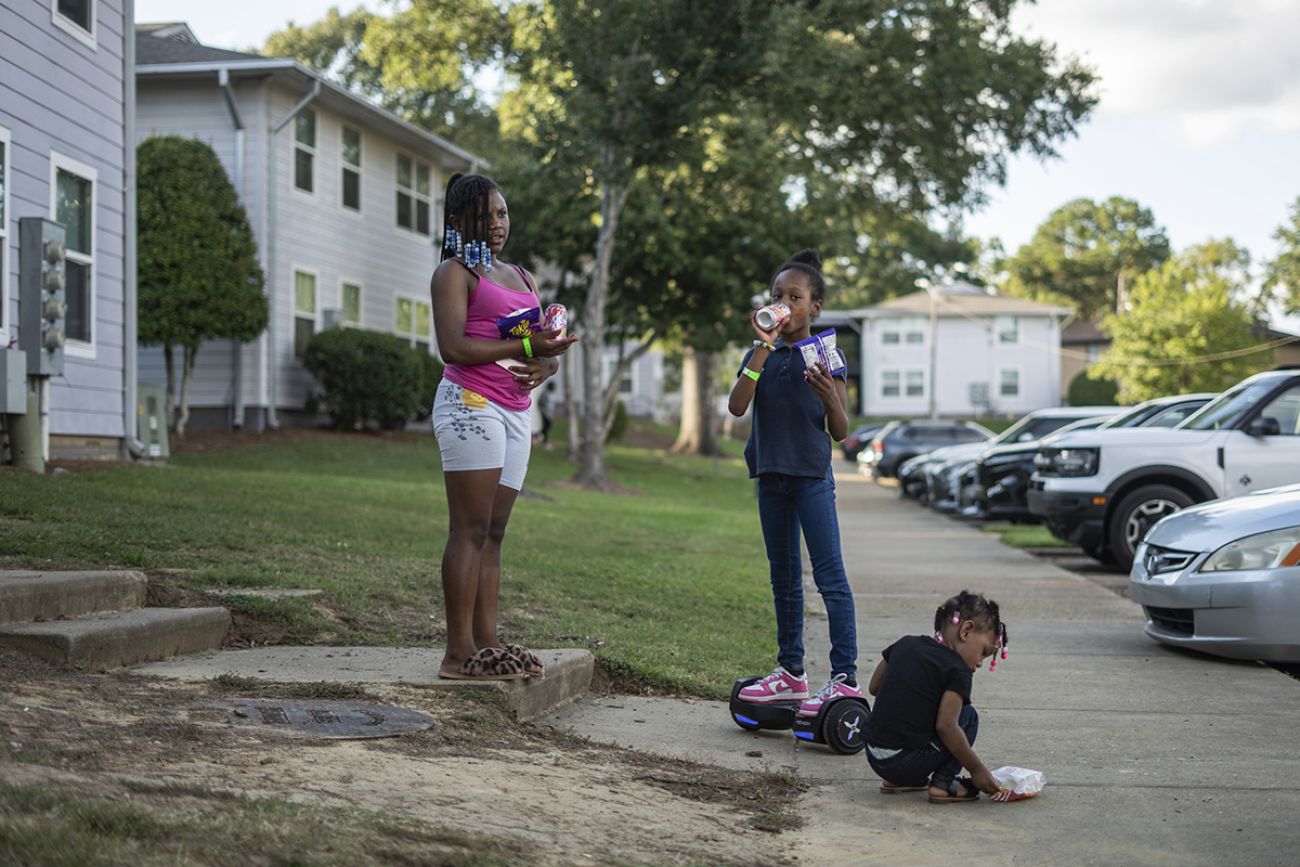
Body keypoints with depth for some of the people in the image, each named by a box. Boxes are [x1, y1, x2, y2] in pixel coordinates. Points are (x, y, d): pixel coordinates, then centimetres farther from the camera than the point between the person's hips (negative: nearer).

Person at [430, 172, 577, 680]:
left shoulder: (520, 277, 24)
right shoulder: (454, 272, 0)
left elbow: (550, 350, 21)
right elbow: (453, 347, -13)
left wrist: (544, 366, -3)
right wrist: (524, 347, -18)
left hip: (515, 412, 8)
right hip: (470, 403, -8)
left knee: (493, 533, 4)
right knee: (470, 531, -11)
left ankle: (486, 643, 4)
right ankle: (460, 653, -11)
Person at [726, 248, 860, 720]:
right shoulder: (761, 354, 7)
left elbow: (840, 432, -1)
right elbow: (736, 406, -10)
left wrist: (830, 397, -22)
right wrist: (763, 348, -14)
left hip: (812, 474, -5)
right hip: (772, 473, 5)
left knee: (830, 574, -10)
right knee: (784, 575, 13)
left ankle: (845, 677, -9)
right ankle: (791, 672, 23)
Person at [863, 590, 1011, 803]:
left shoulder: (905, 643, 11)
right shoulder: (958, 670, -9)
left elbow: (874, 688, 18)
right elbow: (946, 726, -18)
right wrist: (978, 770, -9)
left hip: (874, 757, 7)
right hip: (904, 761, -7)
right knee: (968, 716, 7)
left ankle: (897, 780, 19)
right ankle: (943, 784, -2)